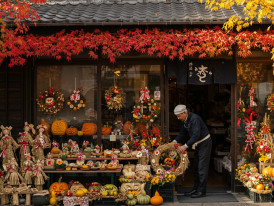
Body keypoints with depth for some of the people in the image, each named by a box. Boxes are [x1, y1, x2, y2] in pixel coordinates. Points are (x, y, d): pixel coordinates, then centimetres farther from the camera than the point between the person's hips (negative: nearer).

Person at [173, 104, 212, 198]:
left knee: (202, 167, -8)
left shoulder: (194, 119, -26)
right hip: (198, 144, 9)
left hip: (205, 143, -9)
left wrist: (185, 146, -34)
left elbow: (196, 135, -32)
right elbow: (182, 133, 13)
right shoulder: (185, 120, 4)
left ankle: (201, 191, -5)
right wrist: (175, 141, -4)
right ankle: (195, 189, 17)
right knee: (196, 167, 11)